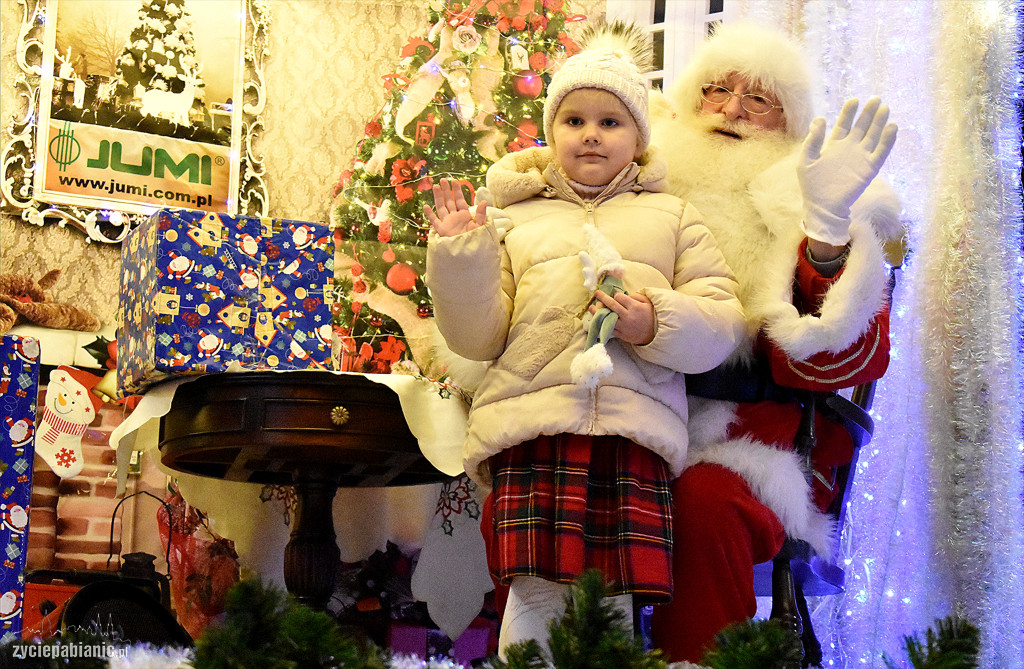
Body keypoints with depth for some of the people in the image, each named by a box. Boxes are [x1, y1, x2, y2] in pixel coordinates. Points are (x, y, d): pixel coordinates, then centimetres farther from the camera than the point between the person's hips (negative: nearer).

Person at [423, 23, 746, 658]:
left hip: (636, 424, 0)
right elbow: (477, 337, 12)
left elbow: (724, 320, 12)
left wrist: (659, 325, -7)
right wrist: (458, 257, -2)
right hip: (530, 422, 0)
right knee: (536, 593, -12)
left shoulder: (673, 217, 23)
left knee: (615, 602, -8)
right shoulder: (514, 220, 22)